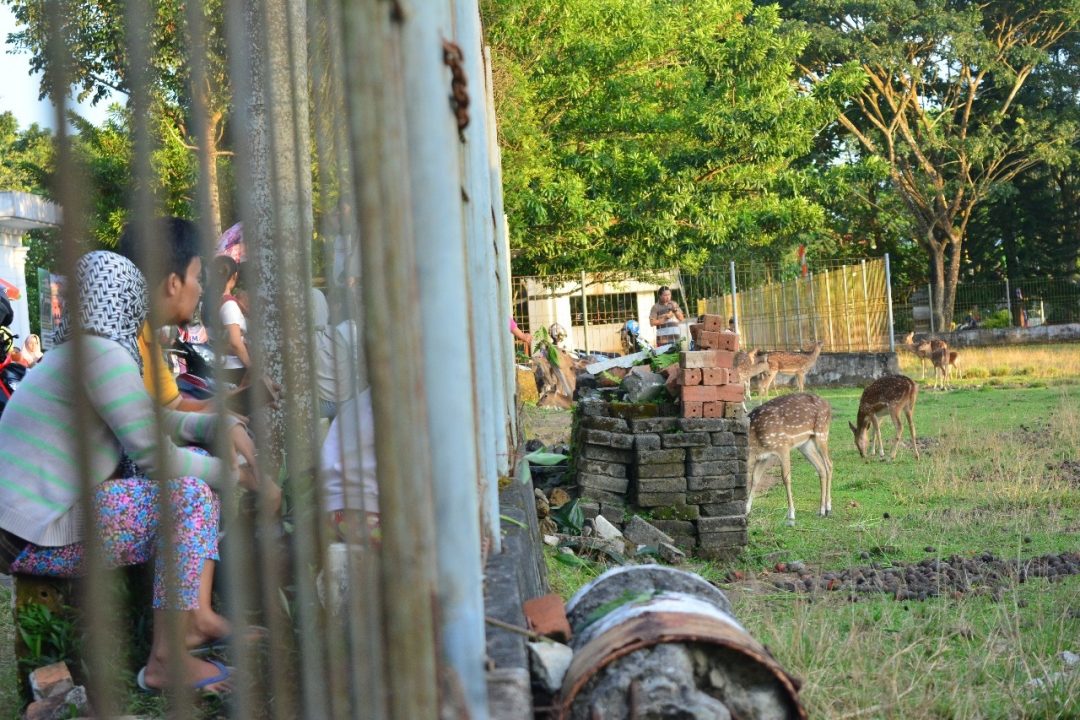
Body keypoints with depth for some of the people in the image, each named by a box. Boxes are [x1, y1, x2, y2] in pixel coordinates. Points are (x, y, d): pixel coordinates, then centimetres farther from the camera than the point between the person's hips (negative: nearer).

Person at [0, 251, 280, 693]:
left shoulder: (73, 353, 15)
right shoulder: (104, 354, -16)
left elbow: (153, 421, 21)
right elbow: (155, 456, -17)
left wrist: (222, 424, 7)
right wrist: (238, 475, -5)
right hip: (41, 541, -10)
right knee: (191, 494, -14)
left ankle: (195, 617, 9)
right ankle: (166, 661, -11)